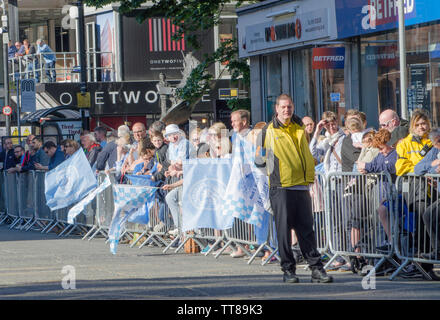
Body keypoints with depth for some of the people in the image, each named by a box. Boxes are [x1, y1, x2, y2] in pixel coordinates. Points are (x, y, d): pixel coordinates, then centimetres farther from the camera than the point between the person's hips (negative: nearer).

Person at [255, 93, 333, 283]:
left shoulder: (299, 129, 16)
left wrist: (310, 174, 22)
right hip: (280, 187, -4)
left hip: (301, 186, 4)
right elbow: (259, 160, 10)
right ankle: (288, 269, 4)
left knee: (306, 228, 3)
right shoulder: (269, 131, 4)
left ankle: (316, 268, 2)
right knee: (284, 228, -2)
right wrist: (261, 157, -6)